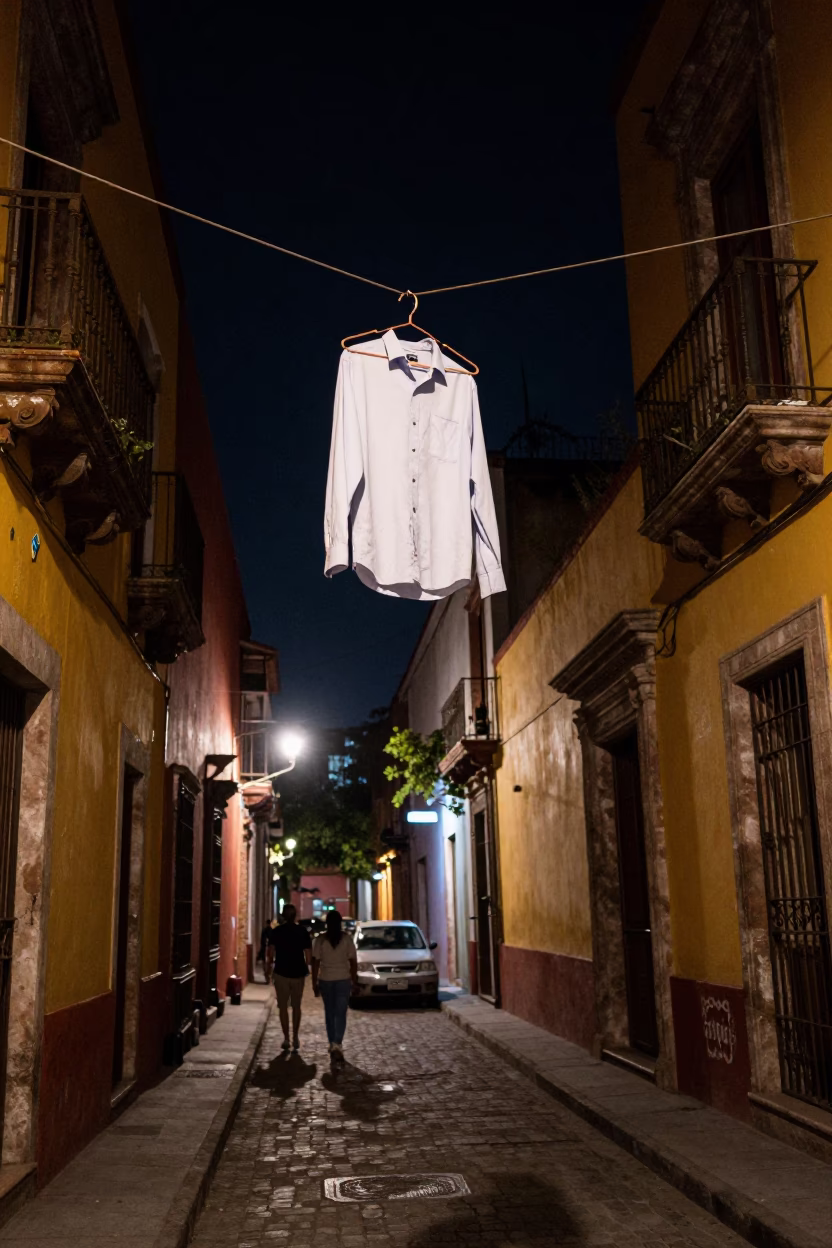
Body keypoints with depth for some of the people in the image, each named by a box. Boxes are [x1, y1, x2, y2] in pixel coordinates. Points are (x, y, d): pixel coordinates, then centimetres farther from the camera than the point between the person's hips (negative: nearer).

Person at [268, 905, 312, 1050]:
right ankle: (295, 1038, 12)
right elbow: (307, 953, -1)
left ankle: (286, 1039, 2)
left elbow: (271, 951, -10)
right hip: (298, 973, 1)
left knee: (283, 1007, 6)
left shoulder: (276, 931, -2)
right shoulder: (303, 931, 0)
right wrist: (306, 968, 11)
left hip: (281, 972, -1)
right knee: (296, 1007, 14)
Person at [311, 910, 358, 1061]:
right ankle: (337, 1044, -17)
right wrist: (355, 982, 3)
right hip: (343, 979, -1)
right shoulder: (347, 939, -5)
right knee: (341, 1013, 0)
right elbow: (353, 962, -4)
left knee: (329, 1013, 15)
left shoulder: (320, 940, -4)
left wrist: (314, 983, 3)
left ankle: (332, 1044, 20)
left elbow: (315, 962, -4)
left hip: (325, 980, 1)